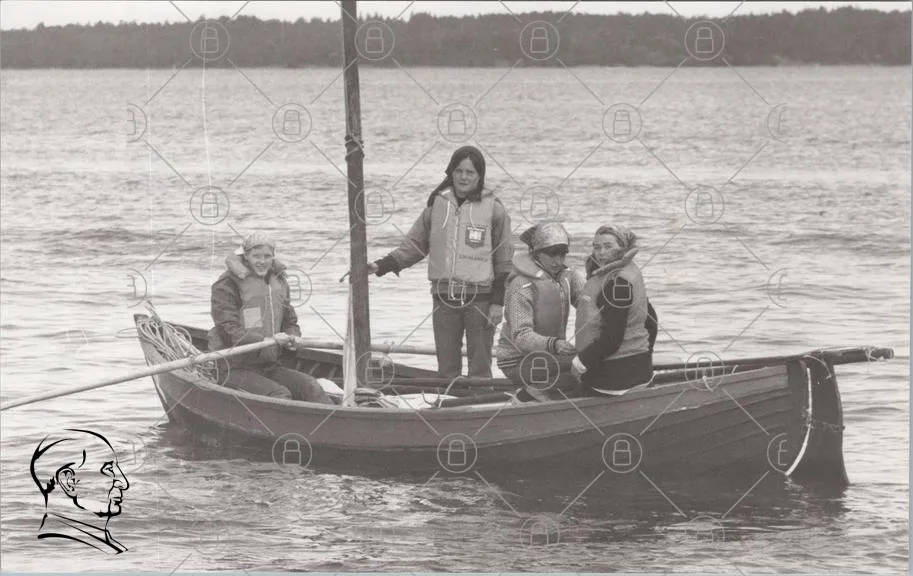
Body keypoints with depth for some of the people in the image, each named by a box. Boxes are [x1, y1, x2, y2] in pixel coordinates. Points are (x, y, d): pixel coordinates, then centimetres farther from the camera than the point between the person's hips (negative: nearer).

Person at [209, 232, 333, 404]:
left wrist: (291, 337, -3)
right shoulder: (227, 284, -8)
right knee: (280, 393, -30)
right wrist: (269, 340, -26)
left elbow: (290, 322, 23)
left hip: (270, 367, 6)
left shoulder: (278, 281, 15)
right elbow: (229, 332, -15)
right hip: (236, 370, -6)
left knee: (308, 384, -19)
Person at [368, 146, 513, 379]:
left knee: (480, 368, -2)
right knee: (447, 368, 6)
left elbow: (504, 261, 1)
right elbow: (413, 245, 13)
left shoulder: (493, 209, -1)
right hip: (444, 298, 3)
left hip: (480, 299, -3)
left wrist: (497, 303, -4)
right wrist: (381, 266, 1)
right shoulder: (437, 204, 7)